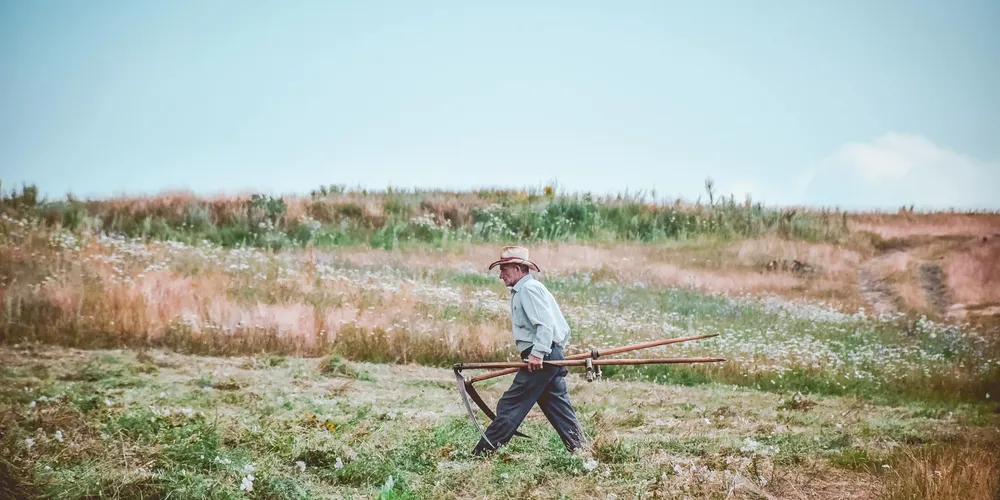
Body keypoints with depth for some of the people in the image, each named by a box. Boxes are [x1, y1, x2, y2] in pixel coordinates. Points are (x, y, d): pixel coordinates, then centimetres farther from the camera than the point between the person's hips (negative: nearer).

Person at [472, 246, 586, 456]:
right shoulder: (522, 290, 21)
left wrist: (537, 353, -26)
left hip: (540, 359, -10)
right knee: (557, 406, 8)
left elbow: (545, 323, -22)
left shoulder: (529, 288, -10)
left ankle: (484, 451, -3)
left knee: (510, 405, -6)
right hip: (551, 356, 10)